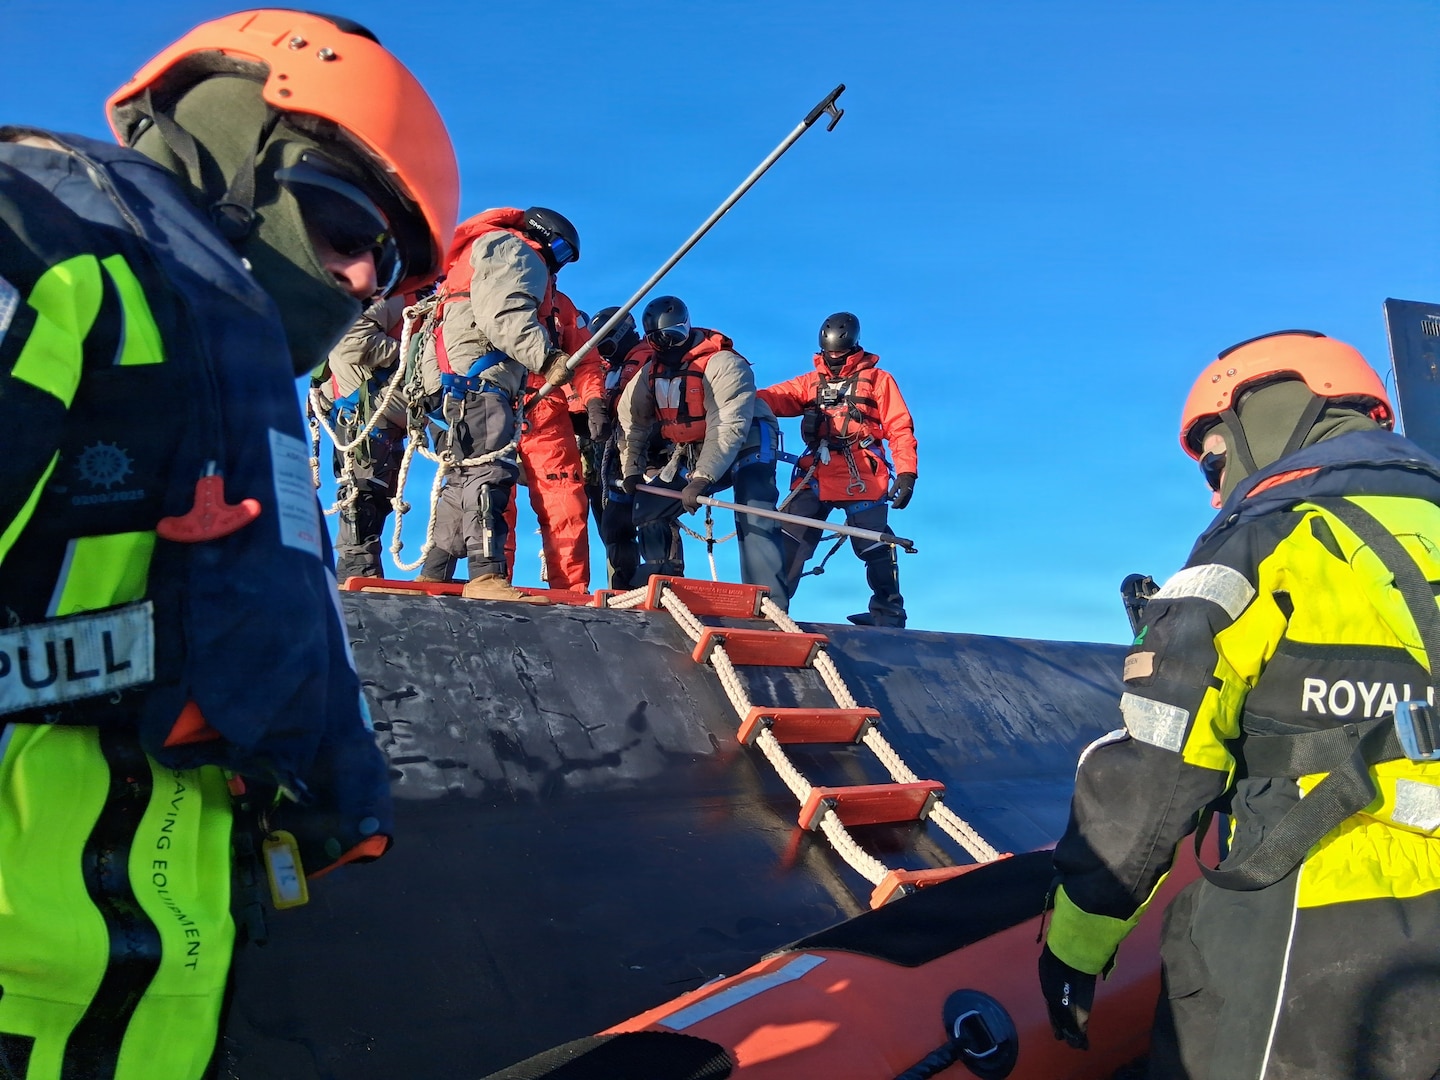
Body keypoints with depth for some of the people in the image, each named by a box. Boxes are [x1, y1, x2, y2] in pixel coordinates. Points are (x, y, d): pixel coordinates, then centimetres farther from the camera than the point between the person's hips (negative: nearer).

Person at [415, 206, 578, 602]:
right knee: (489, 470, -21)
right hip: (476, 375, -11)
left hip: (460, 384, 11)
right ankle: (487, 574, -31)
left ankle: (433, 575, 10)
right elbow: (502, 311, -15)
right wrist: (545, 357, -22)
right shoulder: (512, 248, 5)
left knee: (466, 478, 9)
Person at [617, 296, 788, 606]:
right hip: (690, 455, 7)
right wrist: (631, 471, 8)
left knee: (756, 522, -25)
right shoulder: (648, 373, 0)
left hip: (745, 449, -7)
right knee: (646, 509, 3)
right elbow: (633, 423, 11)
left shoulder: (724, 364, -23)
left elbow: (729, 428, -31)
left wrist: (701, 479, -35)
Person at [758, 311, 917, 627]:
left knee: (875, 548, 0)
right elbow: (773, 397, 0)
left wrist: (906, 472, -10)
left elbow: (900, 428, 2)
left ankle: (888, 615, 11)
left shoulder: (878, 379, 10)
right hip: (815, 478, 3)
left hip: (861, 479, -3)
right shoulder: (810, 382, 17)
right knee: (790, 542, -4)